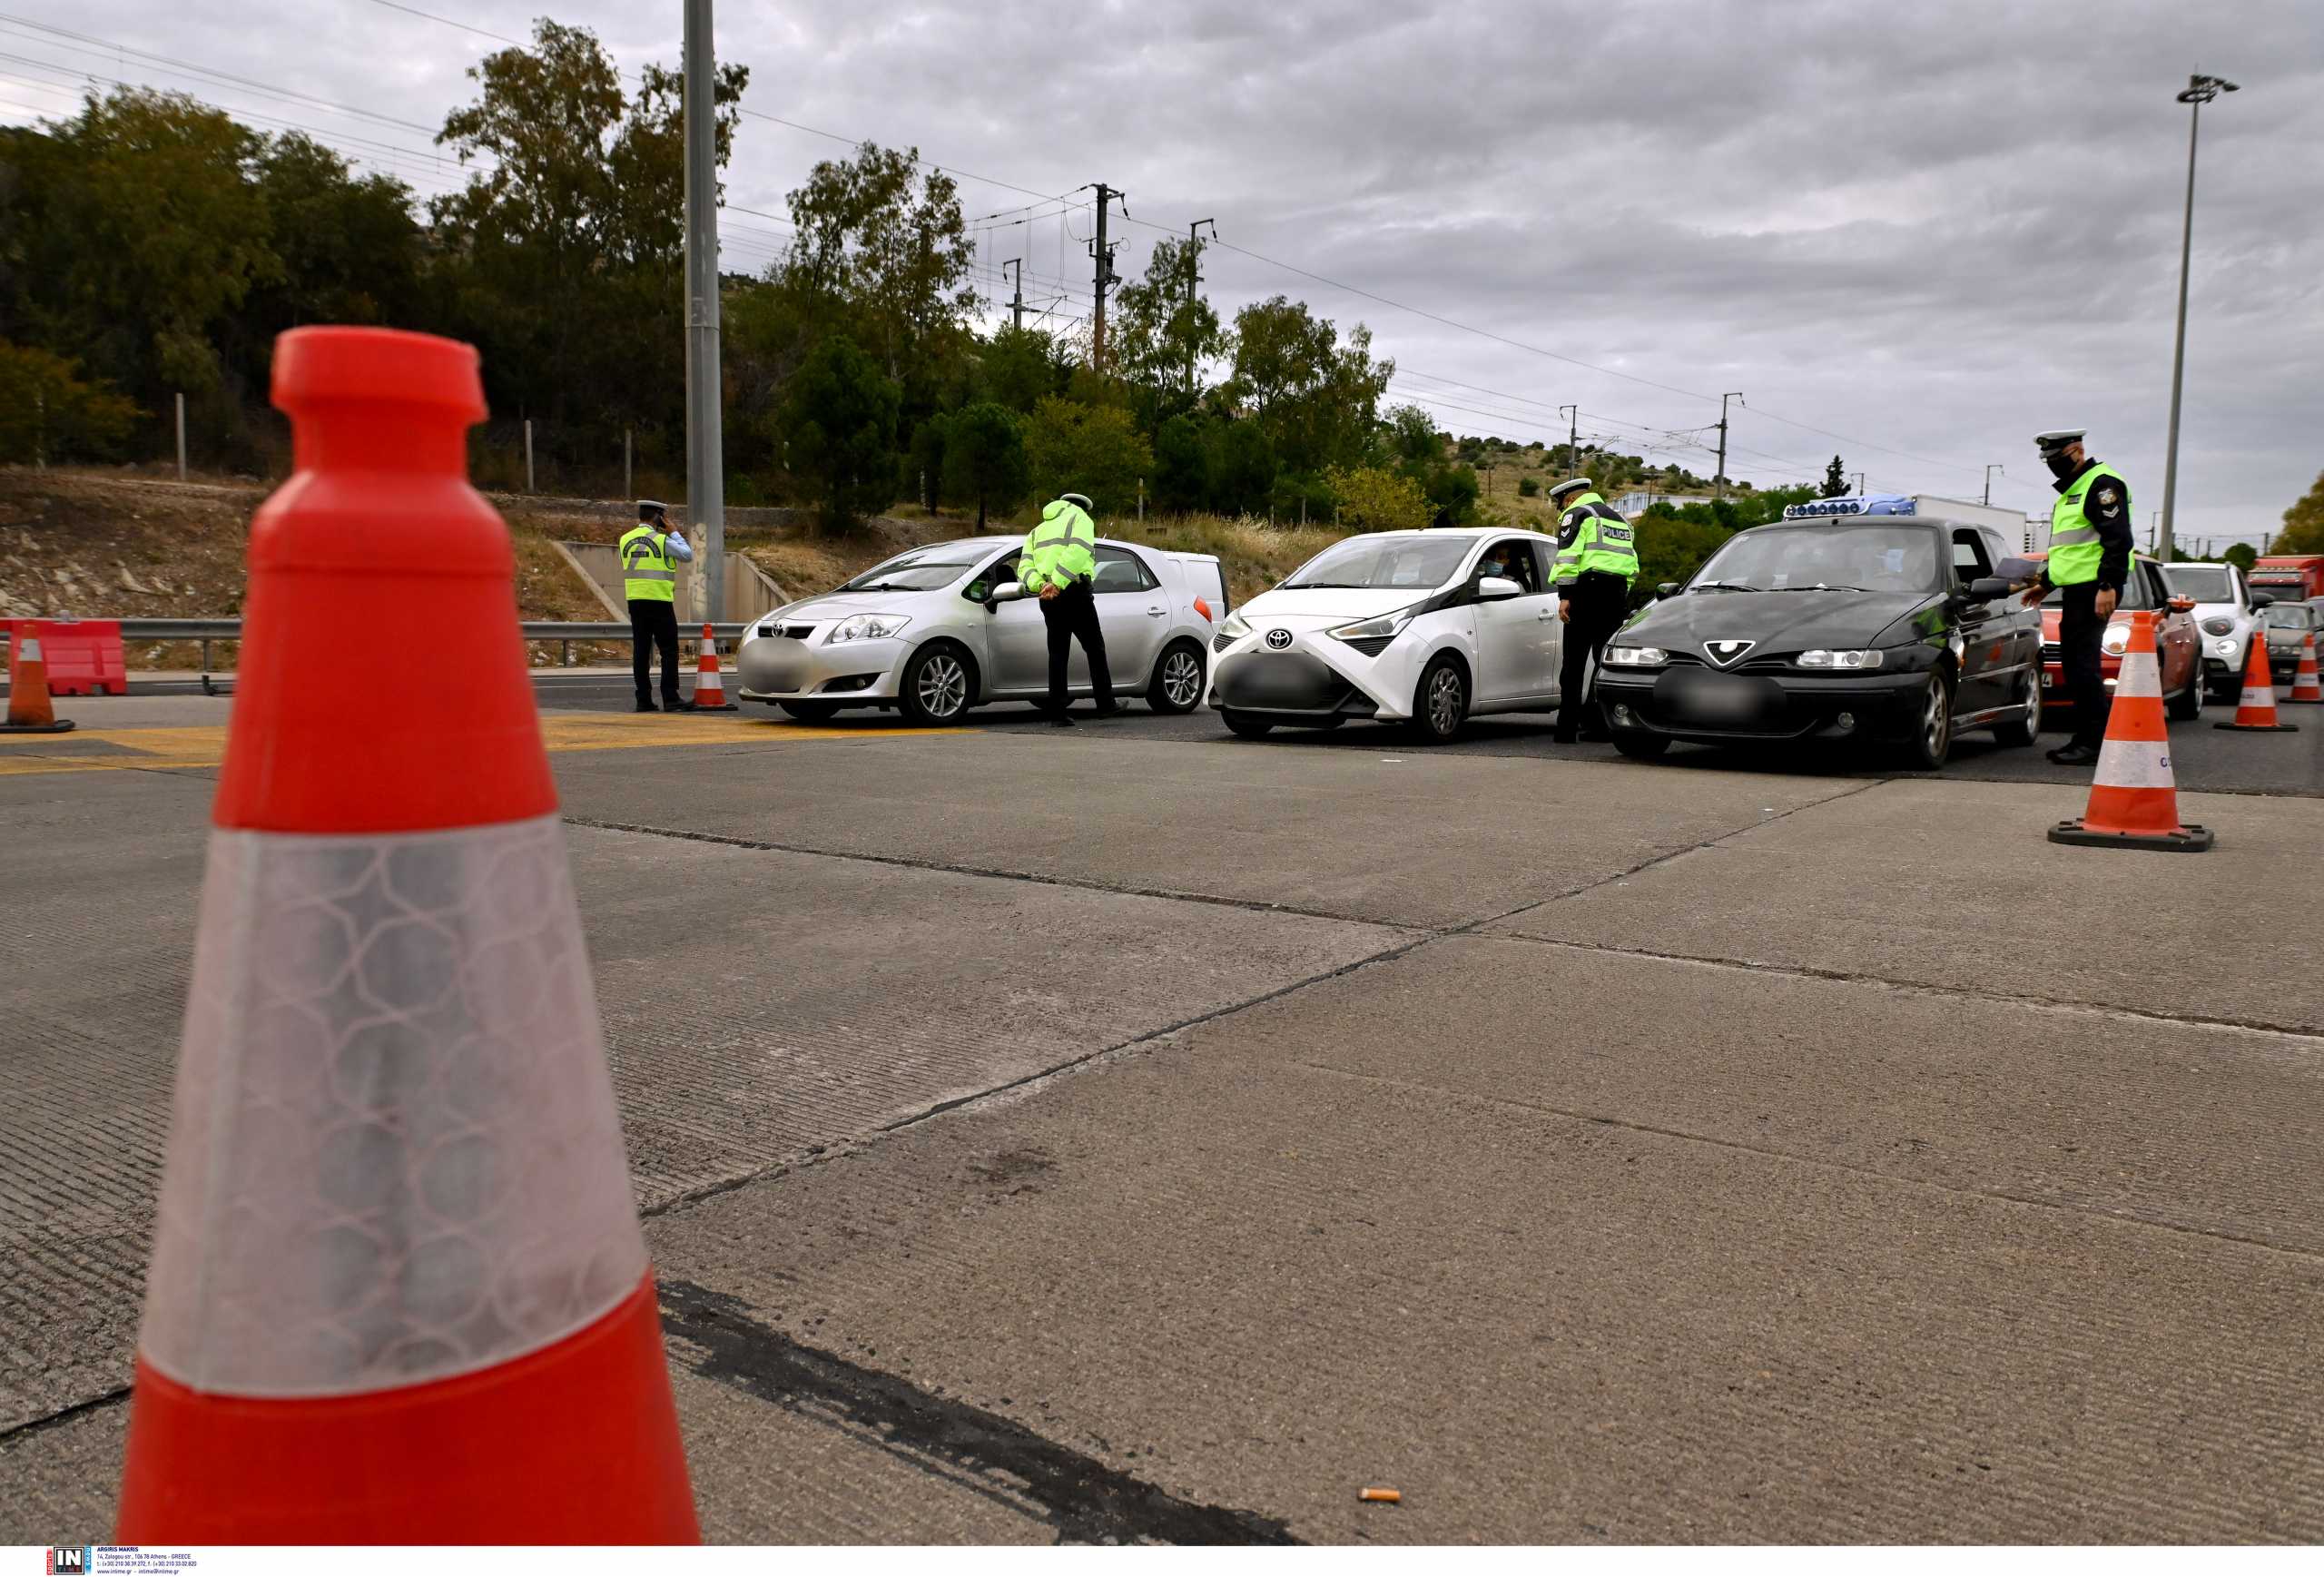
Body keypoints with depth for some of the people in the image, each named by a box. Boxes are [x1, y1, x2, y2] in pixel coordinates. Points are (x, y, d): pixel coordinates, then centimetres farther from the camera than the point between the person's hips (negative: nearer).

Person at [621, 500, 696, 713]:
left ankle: (644, 700, 6)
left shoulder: (625, 539, 8)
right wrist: (673, 532, 4)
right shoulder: (661, 540, -9)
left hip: (635, 600, 6)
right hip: (659, 600, -6)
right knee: (669, 651, -2)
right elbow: (688, 555, -2)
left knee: (640, 651, 6)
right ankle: (670, 699, -7)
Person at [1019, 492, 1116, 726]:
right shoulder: (1081, 519, 4)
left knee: (1057, 654, 7)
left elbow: (1024, 567, 7)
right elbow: (1078, 552, -18)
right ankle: (1106, 704, 8)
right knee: (1095, 649, 6)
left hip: (1048, 599, 5)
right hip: (1075, 593, -5)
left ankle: (1057, 713, 3)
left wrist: (1040, 585, -11)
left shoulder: (1038, 530, 24)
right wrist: (1057, 582, -22)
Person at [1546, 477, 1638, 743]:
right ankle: (1600, 725, 13)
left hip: (1588, 591, -7)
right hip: (1617, 594, 7)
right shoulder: (1619, 518, 26)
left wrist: (1564, 596, -16)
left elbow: (1568, 555, -12)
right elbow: (1633, 563, 25)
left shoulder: (1576, 513, 2)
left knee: (1574, 663, -5)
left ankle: (1567, 728, -8)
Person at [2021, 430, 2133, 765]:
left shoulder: (2102, 484, -10)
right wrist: (2045, 583, 31)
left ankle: (2096, 742, -9)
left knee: (2084, 664, -12)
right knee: (2072, 665, 10)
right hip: (2075, 590, 10)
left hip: (2094, 592, -10)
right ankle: (2084, 738, 15)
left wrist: (2108, 586, -24)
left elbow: (2118, 540, -19)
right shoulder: (2069, 491, 22)